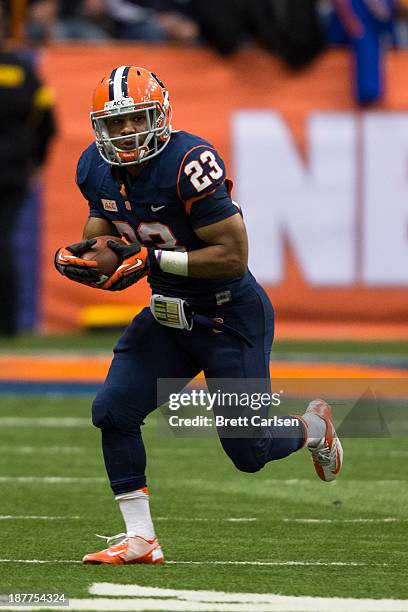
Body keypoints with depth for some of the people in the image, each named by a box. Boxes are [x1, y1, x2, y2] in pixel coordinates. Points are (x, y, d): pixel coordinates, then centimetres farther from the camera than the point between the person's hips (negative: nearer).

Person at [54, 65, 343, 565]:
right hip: (168, 316, 7)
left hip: (232, 318, -7)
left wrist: (152, 260, -29)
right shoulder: (98, 170, -4)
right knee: (113, 412, -9)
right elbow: (99, 238, 8)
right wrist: (77, 260, -16)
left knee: (248, 453, 1)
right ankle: (140, 540, 0)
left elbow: (234, 256, -27)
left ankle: (312, 428, 35)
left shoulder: (190, 164, -27)